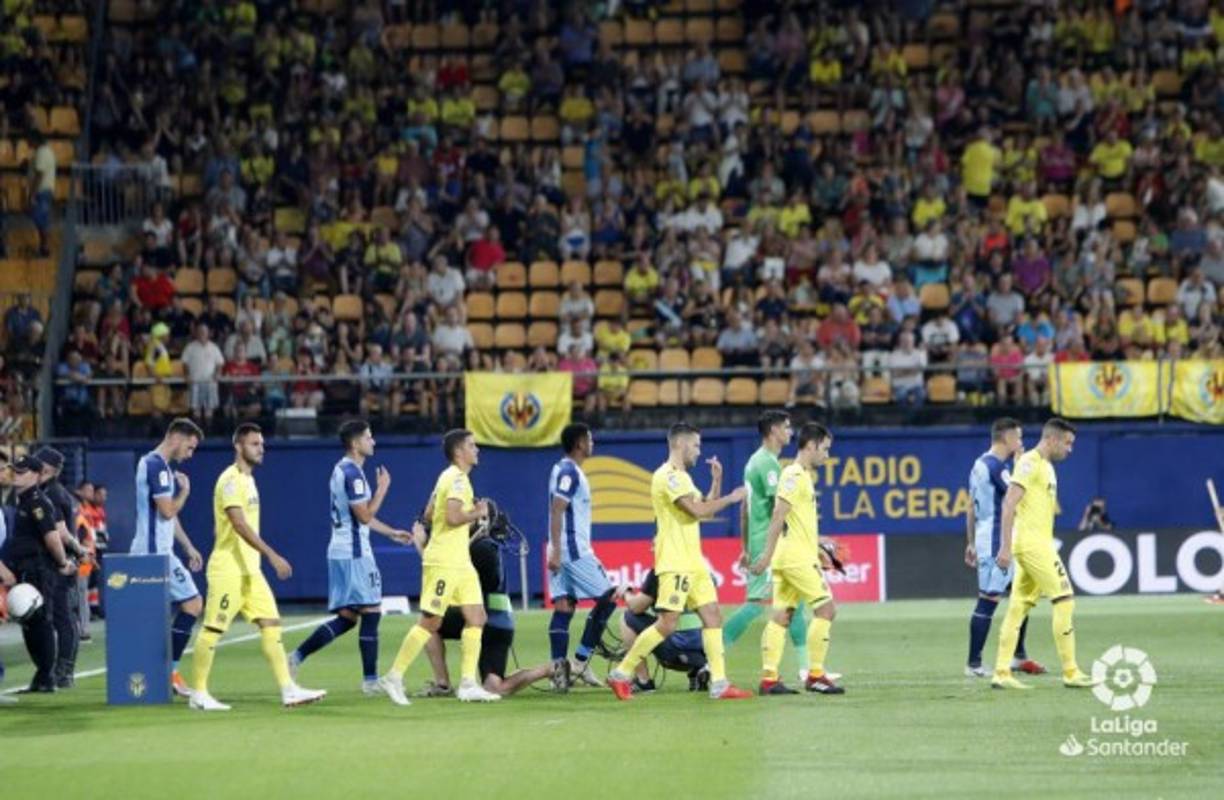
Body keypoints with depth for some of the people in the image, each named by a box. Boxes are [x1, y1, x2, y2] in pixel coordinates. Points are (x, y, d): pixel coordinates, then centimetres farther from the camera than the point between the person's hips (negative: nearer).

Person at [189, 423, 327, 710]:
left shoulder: (247, 479, 16)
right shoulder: (230, 480, -14)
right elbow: (240, 525, -24)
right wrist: (272, 556, -29)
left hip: (250, 569, 9)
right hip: (228, 569, -9)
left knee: (271, 625, 1)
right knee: (212, 629, -2)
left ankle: (289, 690, -2)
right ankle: (198, 694, 6)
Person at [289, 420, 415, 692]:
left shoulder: (343, 470, 17)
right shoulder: (352, 473, -15)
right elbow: (364, 515, -19)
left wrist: (392, 532, 26)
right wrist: (382, 488, -9)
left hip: (341, 553, 10)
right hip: (354, 554, -10)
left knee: (346, 618, 10)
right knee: (371, 613, -4)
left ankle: (297, 656, 4)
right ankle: (370, 680, -2)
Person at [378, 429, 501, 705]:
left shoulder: (450, 477, 15)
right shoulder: (456, 478, -14)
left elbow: (429, 514, 18)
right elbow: (453, 517, -25)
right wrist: (477, 514, -10)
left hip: (460, 562, 10)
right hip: (443, 562, -10)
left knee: (476, 618, 3)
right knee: (430, 621, -6)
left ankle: (468, 684, 2)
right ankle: (394, 677, 2)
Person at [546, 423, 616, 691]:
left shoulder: (565, 470, 18)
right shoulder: (569, 472, -12)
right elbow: (556, 511, -20)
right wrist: (556, 551, -24)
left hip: (563, 553, 10)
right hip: (573, 551, -10)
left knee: (564, 606, 3)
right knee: (608, 597, -5)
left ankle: (559, 668, -3)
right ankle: (581, 661, -4)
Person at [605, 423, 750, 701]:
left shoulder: (682, 477, 18)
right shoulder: (668, 476, -14)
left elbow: (707, 507, 22)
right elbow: (698, 510, -22)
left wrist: (717, 479, 11)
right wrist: (731, 498, -12)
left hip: (694, 563, 10)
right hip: (675, 564, -10)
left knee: (713, 616, 3)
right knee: (667, 623, -11)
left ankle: (719, 683, 1)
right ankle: (621, 674, -2)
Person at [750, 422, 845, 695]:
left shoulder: (802, 476, 18)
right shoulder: (794, 475, -12)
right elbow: (778, 516, -19)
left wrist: (817, 549, 26)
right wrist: (767, 554, -23)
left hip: (789, 558, 10)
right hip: (796, 557, -10)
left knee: (781, 616, 6)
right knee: (826, 608, -7)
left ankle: (769, 677, 3)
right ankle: (815, 675, -6)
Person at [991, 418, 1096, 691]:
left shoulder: (1046, 466, 19)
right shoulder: (1030, 462, -11)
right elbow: (1009, 503, -18)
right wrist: (1005, 547, -23)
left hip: (1037, 545, 10)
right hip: (1032, 543, -10)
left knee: (1018, 608, 8)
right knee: (1064, 600, -8)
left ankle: (1001, 673, 8)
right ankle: (1070, 673, -6)